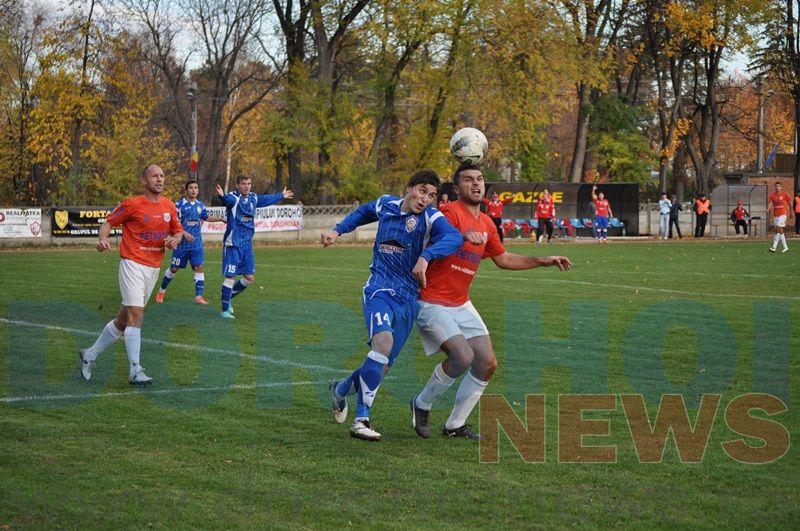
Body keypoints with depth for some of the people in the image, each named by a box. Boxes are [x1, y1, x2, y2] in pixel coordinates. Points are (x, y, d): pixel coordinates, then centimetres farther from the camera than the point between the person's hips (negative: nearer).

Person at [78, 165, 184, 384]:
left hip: (154, 268, 6)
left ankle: (90, 355, 27)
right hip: (132, 264, -6)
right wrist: (103, 239, -20)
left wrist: (175, 240, -3)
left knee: (124, 319, 12)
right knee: (136, 314, -16)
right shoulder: (132, 204, -8)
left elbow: (178, 231, 21)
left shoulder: (169, 206, 9)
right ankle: (135, 371, -15)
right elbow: (109, 222, 0)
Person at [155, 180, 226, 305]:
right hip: (182, 243, -4)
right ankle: (161, 291, 26)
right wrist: (184, 233, -23)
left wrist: (221, 219, 15)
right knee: (174, 269, 6)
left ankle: (198, 296, -7)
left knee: (199, 267, -9)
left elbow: (206, 217, 24)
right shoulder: (179, 205, -10)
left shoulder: (200, 204, 6)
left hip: (196, 244, 4)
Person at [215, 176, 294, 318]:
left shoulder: (253, 198, 10)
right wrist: (222, 195, -61)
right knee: (230, 277, -8)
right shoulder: (233, 197, -12)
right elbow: (228, 199, -36)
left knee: (250, 278, 7)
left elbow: (266, 199, 32)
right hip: (233, 244, -7)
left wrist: (281, 196, 48)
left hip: (247, 244, 7)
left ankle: (229, 297, 28)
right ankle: (225, 310, 0)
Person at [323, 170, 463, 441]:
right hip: (379, 289, -1)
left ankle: (341, 390, 38)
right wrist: (337, 230, 19)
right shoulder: (385, 204, 3)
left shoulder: (431, 217, -7)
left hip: (408, 298, 2)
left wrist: (425, 256, -44)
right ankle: (361, 419, -26)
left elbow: (453, 237, -30)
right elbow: (364, 212, 29)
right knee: (383, 341, -29)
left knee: (383, 365, 7)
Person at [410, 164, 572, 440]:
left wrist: (543, 261, 26)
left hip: (461, 305, 9)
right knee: (463, 357, -23)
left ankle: (455, 425, 16)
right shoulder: (451, 212, -14)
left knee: (488, 363, 4)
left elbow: (503, 259, 27)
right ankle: (422, 404, 1)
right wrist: (463, 235, -53)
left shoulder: (485, 223, 12)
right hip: (433, 303, -9)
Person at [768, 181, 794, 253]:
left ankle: (774, 247, -19)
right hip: (776, 214, 5)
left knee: (778, 229, -15)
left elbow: (790, 203, 8)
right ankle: (785, 247, 15)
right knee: (780, 231, 6)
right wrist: (768, 209, -25)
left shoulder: (784, 194, -1)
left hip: (783, 214, -5)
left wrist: (791, 213, 12)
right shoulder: (772, 195, 6)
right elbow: (770, 203, -4)